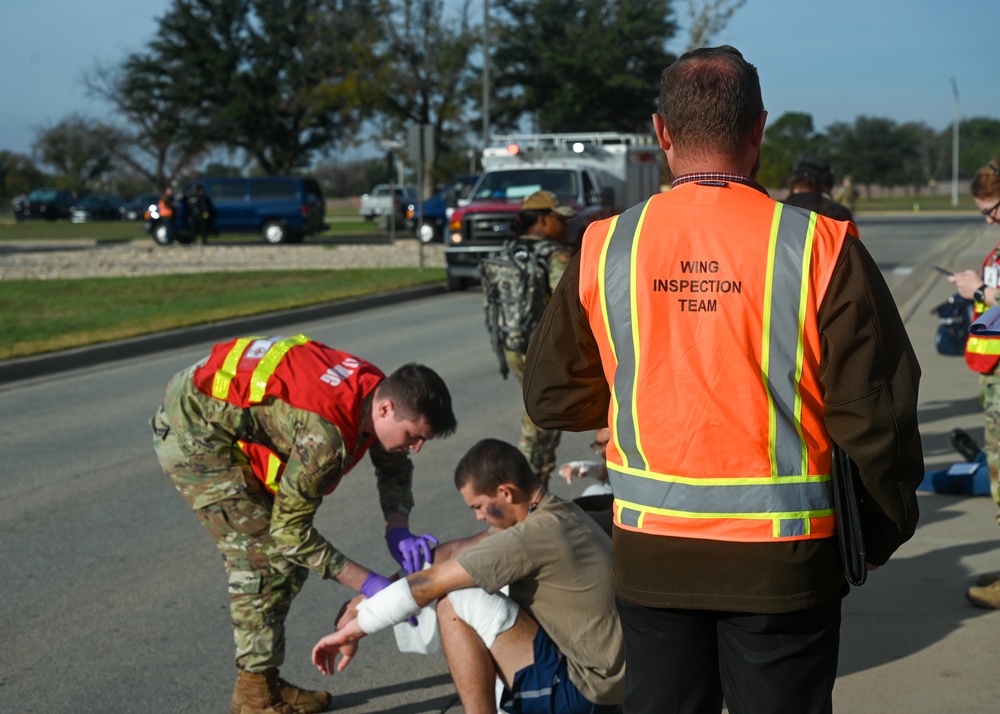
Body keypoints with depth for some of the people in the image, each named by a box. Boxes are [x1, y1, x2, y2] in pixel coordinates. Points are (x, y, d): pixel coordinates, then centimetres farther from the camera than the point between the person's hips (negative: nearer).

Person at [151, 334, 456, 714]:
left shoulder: (376, 389, -9)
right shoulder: (325, 436, -34)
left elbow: (394, 467, 11)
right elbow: (290, 531, -25)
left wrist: (398, 529, -8)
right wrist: (369, 584, -24)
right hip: (191, 432, -9)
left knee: (287, 556, 10)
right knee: (262, 554, -10)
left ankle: (264, 681, 19)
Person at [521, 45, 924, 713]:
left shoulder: (604, 248, -5)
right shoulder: (822, 247, -12)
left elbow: (551, 396, 4)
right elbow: (875, 414, -9)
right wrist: (884, 533, 7)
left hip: (651, 556, 2)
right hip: (782, 558, -2)